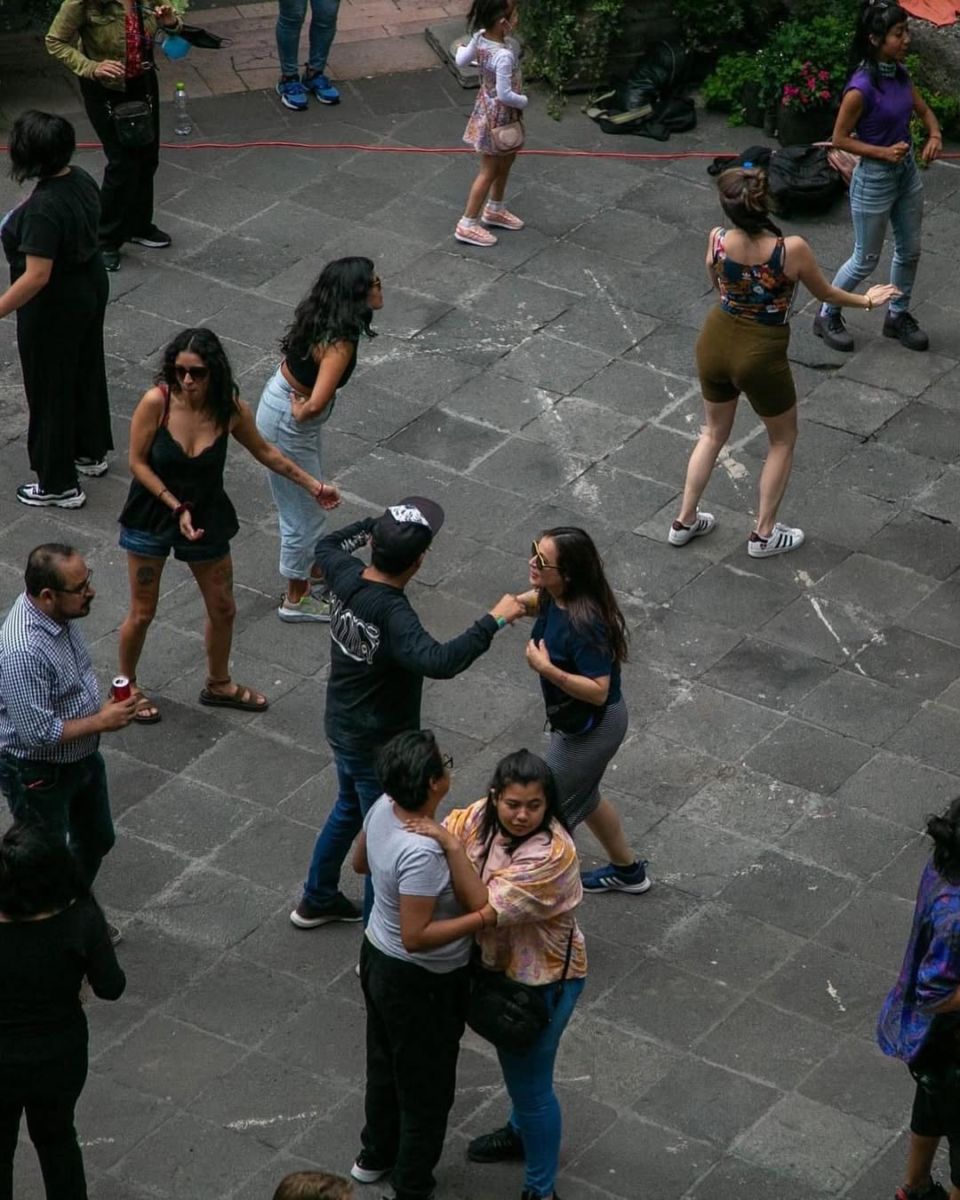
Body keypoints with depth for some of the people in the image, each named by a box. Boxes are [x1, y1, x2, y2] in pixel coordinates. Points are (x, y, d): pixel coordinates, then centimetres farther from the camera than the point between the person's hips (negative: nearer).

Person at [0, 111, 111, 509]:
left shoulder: (42, 209, -34)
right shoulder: (80, 179, -8)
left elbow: (37, 276, -33)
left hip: (54, 308, -9)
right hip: (91, 287, 9)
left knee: (51, 391, 8)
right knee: (87, 371, 26)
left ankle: (59, 485, 22)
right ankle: (91, 453, 47)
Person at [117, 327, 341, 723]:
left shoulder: (230, 409, -17)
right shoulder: (156, 402, -26)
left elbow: (264, 452, 2)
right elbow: (137, 463, -16)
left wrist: (314, 486, 7)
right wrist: (177, 508, -21)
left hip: (207, 519, 3)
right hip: (152, 518, -3)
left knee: (223, 609, 18)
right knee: (142, 613, 9)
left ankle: (218, 685, 43)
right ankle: (126, 686, 35)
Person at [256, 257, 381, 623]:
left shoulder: (321, 316, -9)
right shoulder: (338, 344, -34)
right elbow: (316, 404, -43)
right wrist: (301, 412, -22)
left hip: (284, 398, 8)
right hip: (288, 424, -8)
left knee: (309, 502, 29)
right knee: (303, 514, 11)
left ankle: (316, 571, 50)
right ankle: (296, 600, 30)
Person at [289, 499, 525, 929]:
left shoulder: (345, 576, -12)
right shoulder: (392, 615, -36)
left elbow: (326, 546, 13)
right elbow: (439, 661, -50)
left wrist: (374, 525, 16)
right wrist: (494, 620, -44)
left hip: (342, 727, 9)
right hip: (379, 747, -9)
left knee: (349, 808, 31)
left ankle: (316, 900, 48)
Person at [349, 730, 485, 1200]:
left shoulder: (383, 809, -12)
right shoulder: (422, 854, -38)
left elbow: (360, 862, 7)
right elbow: (416, 937, -34)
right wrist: (482, 918, -29)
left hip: (377, 959, 8)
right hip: (420, 984, -8)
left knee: (384, 1065, 30)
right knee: (427, 1089, 15)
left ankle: (375, 1156, 51)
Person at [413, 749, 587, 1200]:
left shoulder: (551, 854, -36)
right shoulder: (484, 817, -15)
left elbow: (485, 909, -38)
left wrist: (451, 848, -39)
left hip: (541, 979, -8)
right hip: (500, 964, 8)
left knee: (529, 1081, 8)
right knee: (514, 1060, 31)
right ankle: (522, 1132, 58)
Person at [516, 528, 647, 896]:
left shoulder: (582, 623, -35)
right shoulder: (556, 596, -10)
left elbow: (598, 691, -32)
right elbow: (540, 601, 17)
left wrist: (546, 669, -35)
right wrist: (521, 603, -3)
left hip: (590, 728, -10)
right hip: (578, 722, 10)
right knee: (582, 797, 29)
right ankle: (628, 871, 48)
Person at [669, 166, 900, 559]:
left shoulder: (717, 241, -18)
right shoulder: (792, 250, -26)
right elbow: (825, 293, -7)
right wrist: (867, 300, 12)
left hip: (715, 343, 4)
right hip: (760, 355, -4)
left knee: (714, 433, 28)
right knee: (783, 439, 23)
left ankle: (684, 522, 37)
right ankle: (764, 534, 30)